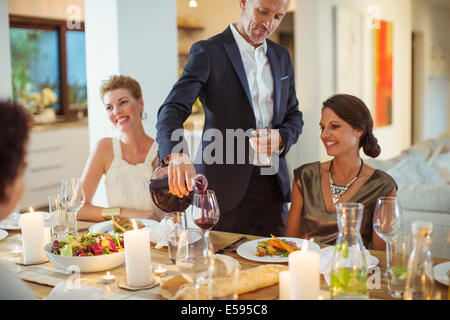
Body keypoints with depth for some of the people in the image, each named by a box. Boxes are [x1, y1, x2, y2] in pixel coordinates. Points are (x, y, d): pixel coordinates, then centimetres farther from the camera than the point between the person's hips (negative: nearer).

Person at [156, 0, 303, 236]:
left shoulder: (281, 56, 12)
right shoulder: (207, 52, -6)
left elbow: (293, 115, 17)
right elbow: (172, 110, -17)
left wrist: (281, 139, -7)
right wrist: (176, 155, -37)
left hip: (273, 185, 5)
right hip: (226, 188, -5)